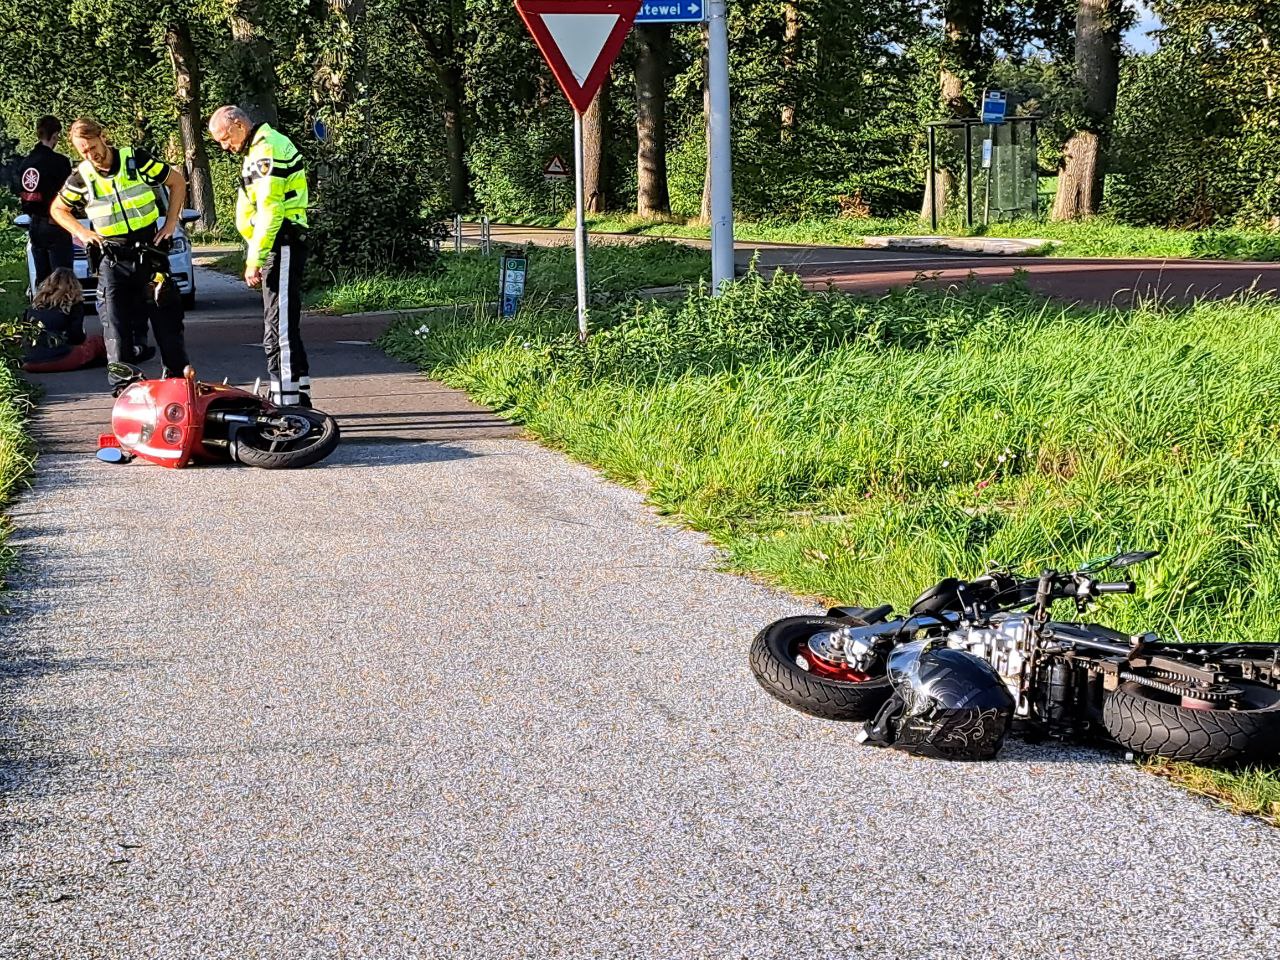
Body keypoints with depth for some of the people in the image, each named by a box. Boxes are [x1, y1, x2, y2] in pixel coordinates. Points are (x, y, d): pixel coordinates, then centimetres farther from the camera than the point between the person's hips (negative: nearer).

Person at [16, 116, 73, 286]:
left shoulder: (26, 162, 7)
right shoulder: (59, 161, -15)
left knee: (42, 278, 13)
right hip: (55, 226, -7)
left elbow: (23, 195, 13)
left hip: (35, 225, 7)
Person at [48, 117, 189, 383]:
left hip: (149, 251, 0)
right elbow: (58, 209, 14)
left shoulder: (137, 160, -7)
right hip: (112, 260, 0)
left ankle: (177, 376, 17)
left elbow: (177, 182, 5)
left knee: (167, 319, 4)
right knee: (116, 324, -4)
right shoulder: (81, 178, -3)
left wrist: (171, 223, -1)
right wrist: (81, 233, -1)